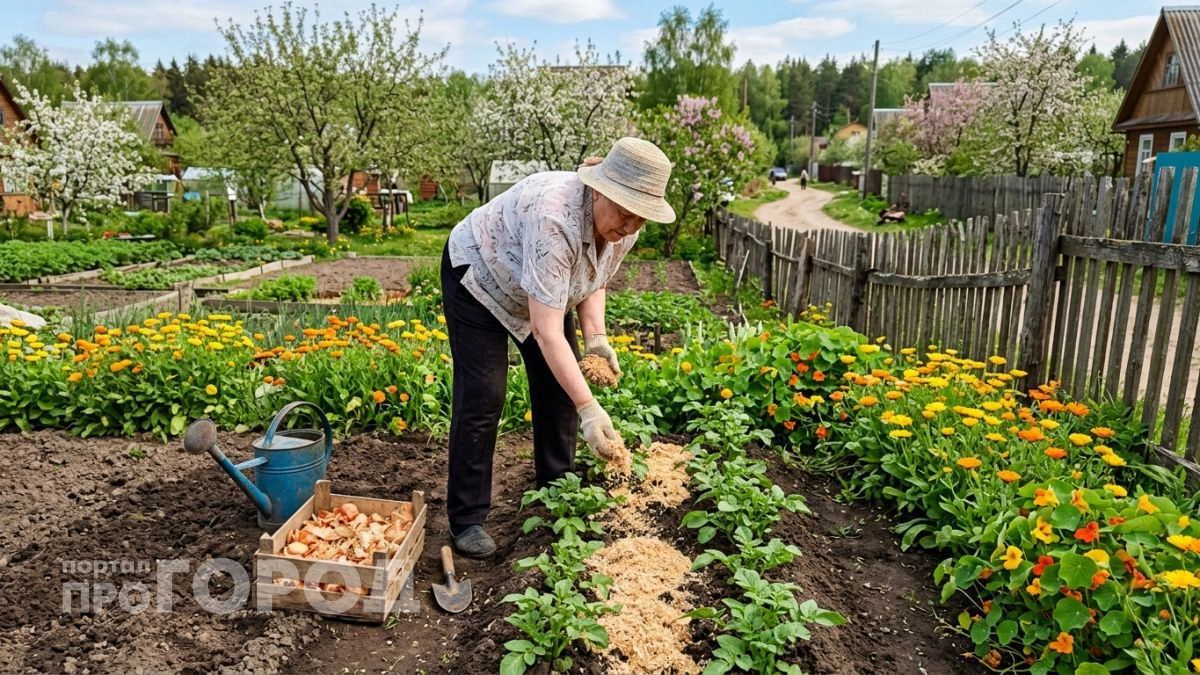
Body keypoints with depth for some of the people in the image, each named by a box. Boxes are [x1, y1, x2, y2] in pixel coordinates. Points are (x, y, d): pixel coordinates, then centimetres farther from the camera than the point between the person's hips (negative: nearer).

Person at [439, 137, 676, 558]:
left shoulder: (623, 227, -18)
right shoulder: (555, 219, -42)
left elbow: (592, 280, 1)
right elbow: (547, 332, -42)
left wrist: (595, 337, -15)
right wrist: (589, 409, -43)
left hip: (540, 290, 7)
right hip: (479, 278, -7)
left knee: (560, 386, 3)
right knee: (482, 397, -10)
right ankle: (466, 519, 2)